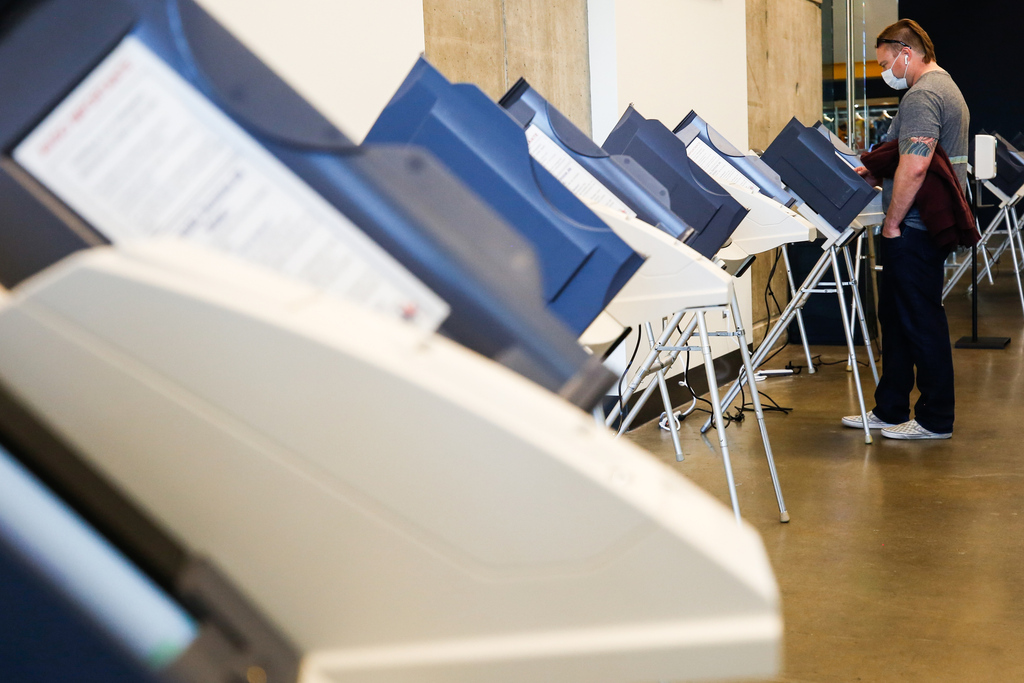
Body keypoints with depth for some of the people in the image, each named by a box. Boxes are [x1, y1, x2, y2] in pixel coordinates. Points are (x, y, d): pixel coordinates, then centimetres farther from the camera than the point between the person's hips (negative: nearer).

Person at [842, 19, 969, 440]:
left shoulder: (922, 96, -17)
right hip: (931, 225, 11)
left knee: (921, 322, -3)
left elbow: (914, 168, -26)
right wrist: (871, 175, 17)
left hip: (914, 230, -11)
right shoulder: (946, 89, 19)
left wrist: (892, 222, -18)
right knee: (895, 317, 16)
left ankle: (935, 420, 6)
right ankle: (889, 411, 24)